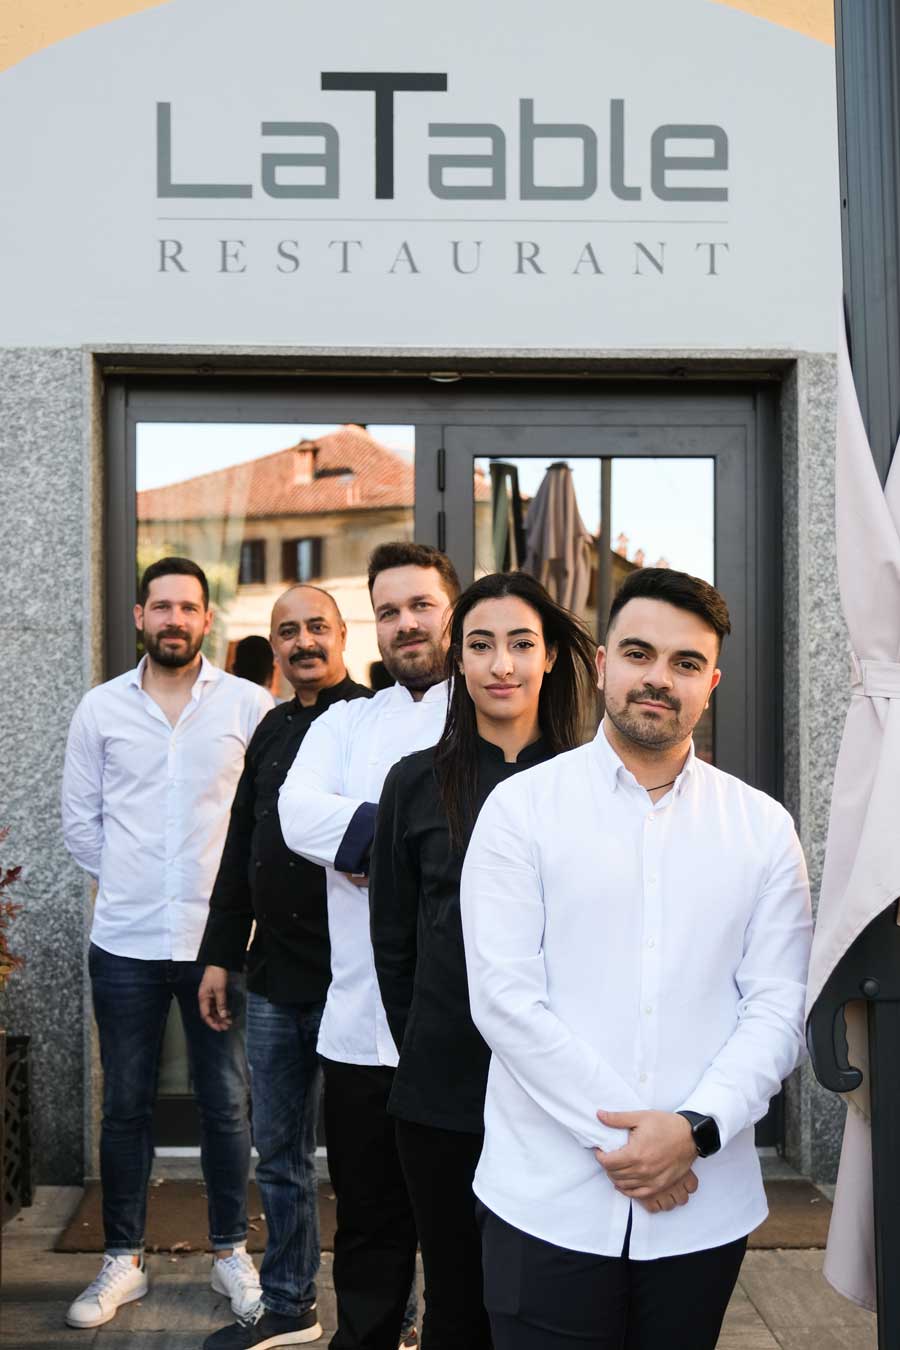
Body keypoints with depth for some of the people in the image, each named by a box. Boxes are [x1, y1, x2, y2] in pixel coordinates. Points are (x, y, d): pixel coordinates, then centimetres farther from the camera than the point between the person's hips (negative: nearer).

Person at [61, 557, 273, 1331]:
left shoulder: (249, 704, -2)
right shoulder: (100, 708, 4)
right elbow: (80, 822, 8)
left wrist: (233, 884, -1)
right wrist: (132, 882, 5)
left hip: (220, 938, -1)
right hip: (126, 942, 1)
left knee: (227, 1102, 8)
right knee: (127, 1104, 11)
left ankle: (231, 1252, 24)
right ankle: (123, 1260, 25)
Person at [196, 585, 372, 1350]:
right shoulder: (271, 730, 12)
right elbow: (242, 849, 15)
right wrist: (221, 954, 14)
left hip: (348, 973, -6)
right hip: (274, 975, 6)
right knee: (279, 1152, 16)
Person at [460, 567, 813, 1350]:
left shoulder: (762, 827, 4)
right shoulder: (521, 807, -2)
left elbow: (777, 1009, 0)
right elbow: (505, 998, -9)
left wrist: (696, 1129, -14)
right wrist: (617, 1135, -13)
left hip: (704, 1209, 2)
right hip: (549, 1205, -2)